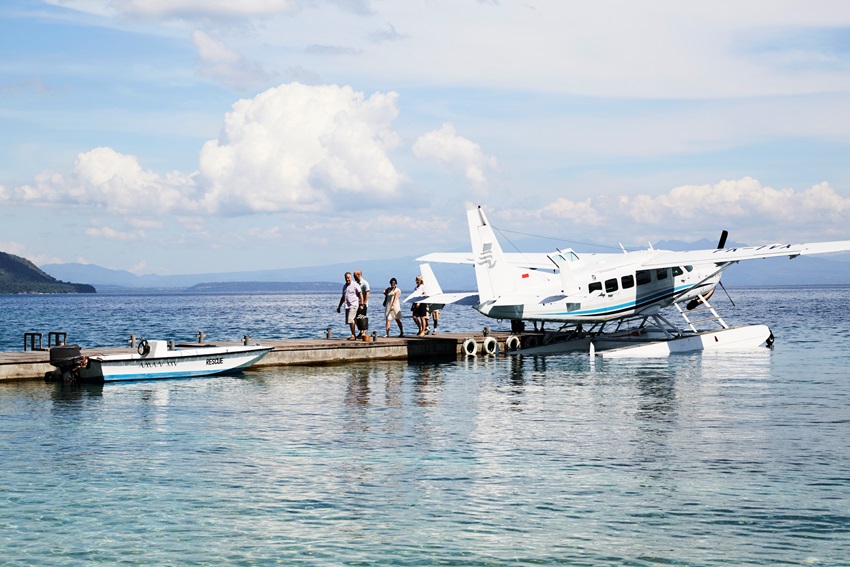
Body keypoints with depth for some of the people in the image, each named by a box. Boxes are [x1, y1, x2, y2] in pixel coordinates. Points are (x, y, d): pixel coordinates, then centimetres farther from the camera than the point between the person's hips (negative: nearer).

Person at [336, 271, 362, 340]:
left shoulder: (355, 285, -3)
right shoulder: (344, 286, 18)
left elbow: (360, 294, -6)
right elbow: (343, 297, 25)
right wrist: (339, 306, 24)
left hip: (353, 305, -7)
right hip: (347, 306, 7)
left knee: (350, 320, -17)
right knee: (348, 321, 5)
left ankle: (353, 335, -11)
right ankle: (353, 335, 12)